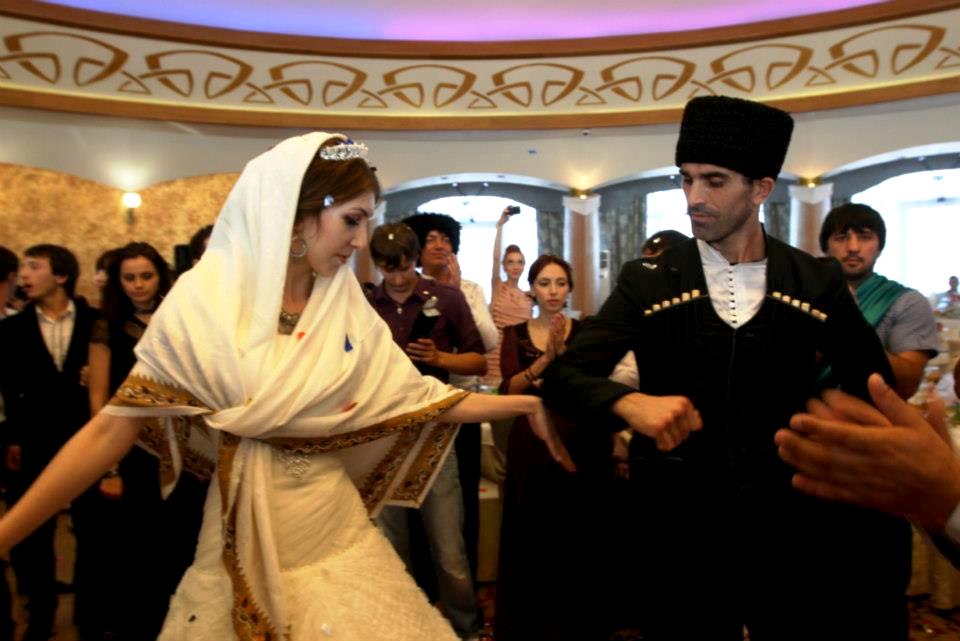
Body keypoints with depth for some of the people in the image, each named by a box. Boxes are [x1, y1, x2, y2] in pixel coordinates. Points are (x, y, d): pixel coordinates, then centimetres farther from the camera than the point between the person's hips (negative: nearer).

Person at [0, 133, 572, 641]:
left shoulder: (352, 314, -2)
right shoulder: (205, 300, -12)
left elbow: (425, 399, 1)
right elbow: (113, 429, -11)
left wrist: (526, 403, 2)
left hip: (337, 534, 3)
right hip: (245, 543, -2)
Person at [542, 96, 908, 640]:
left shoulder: (818, 284, -4)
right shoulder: (648, 282, -7)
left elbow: (875, 391, 9)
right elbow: (563, 377, -14)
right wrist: (631, 403, -34)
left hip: (792, 529, 1)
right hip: (679, 530, -1)